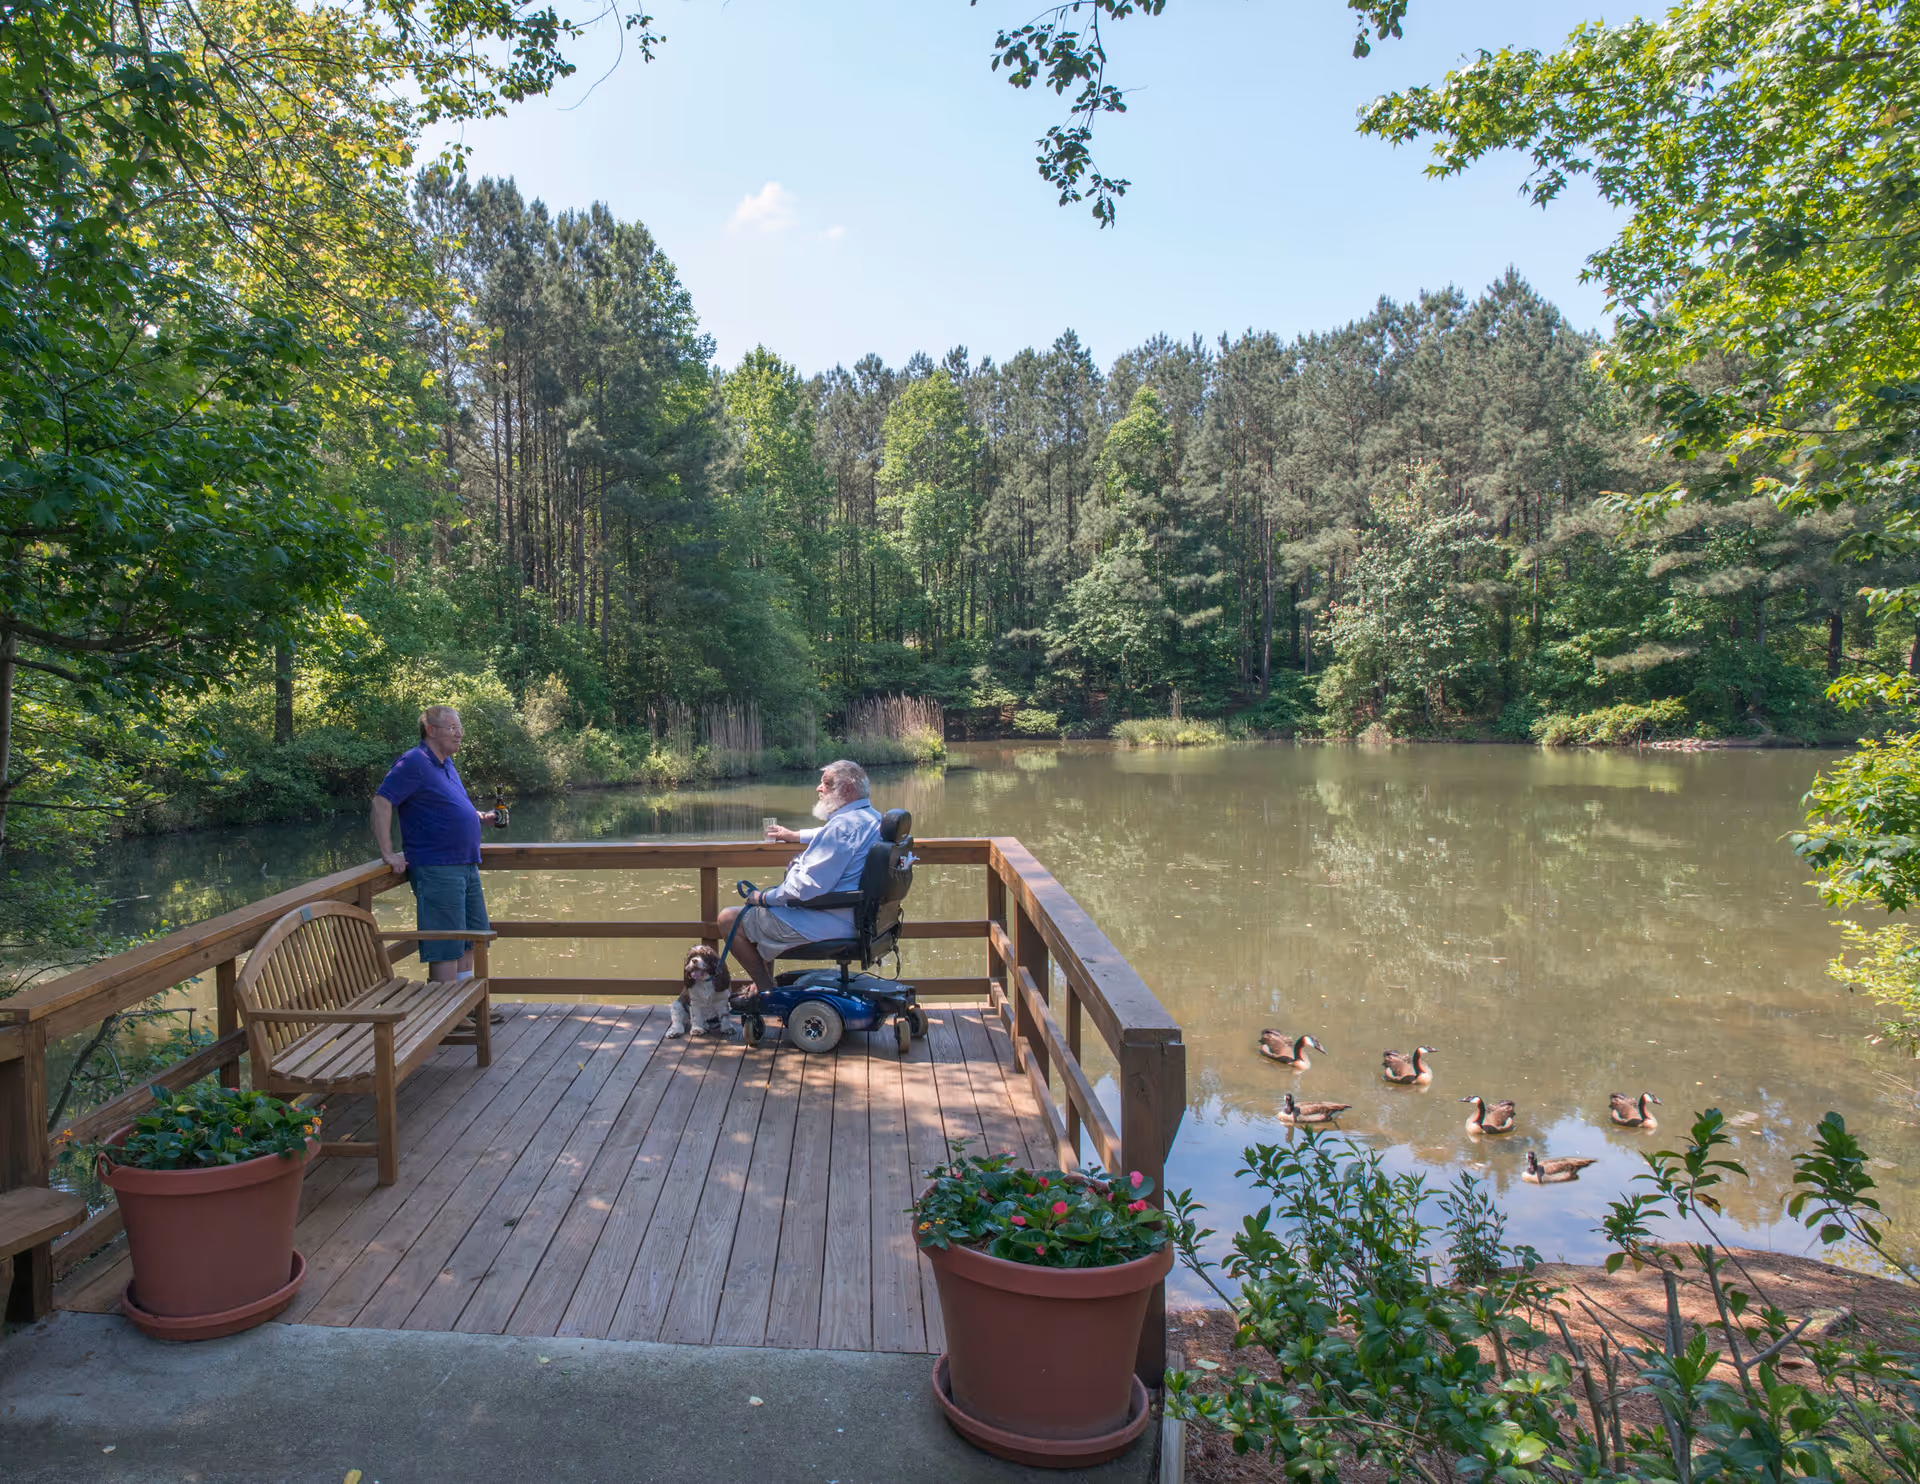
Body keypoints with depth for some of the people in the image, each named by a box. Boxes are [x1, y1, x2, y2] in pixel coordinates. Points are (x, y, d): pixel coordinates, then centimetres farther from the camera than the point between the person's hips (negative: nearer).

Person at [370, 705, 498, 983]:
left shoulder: (447, 765, 18)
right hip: (437, 869, -10)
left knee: (472, 939, 15)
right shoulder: (414, 762, -11)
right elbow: (381, 802, -18)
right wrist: (388, 853, -21)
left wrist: (482, 816, 14)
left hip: (467, 866, 10)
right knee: (446, 947, -7)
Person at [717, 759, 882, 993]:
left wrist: (765, 897, -14)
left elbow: (808, 886, -28)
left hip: (827, 922, -11)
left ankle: (768, 992, 9)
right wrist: (796, 836, 35)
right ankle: (761, 985, 30)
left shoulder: (843, 825, -25)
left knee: (729, 920, -2)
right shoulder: (870, 817, 8)